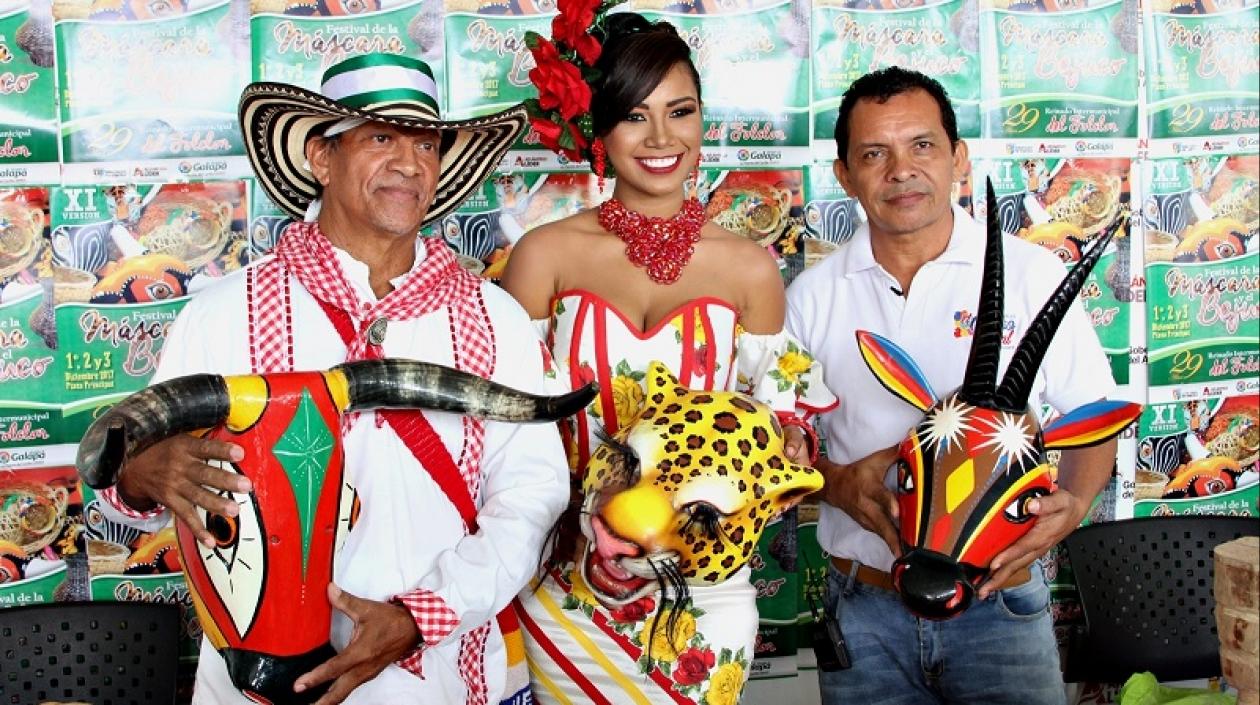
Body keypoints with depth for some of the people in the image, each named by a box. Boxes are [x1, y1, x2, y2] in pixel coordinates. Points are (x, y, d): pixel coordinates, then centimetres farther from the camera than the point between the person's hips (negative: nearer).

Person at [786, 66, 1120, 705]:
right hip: (862, 609, 2)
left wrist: (1072, 506, -16)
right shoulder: (813, 295, 2)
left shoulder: (1033, 275, -3)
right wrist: (837, 484, -13)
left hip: (999, 600, -1)